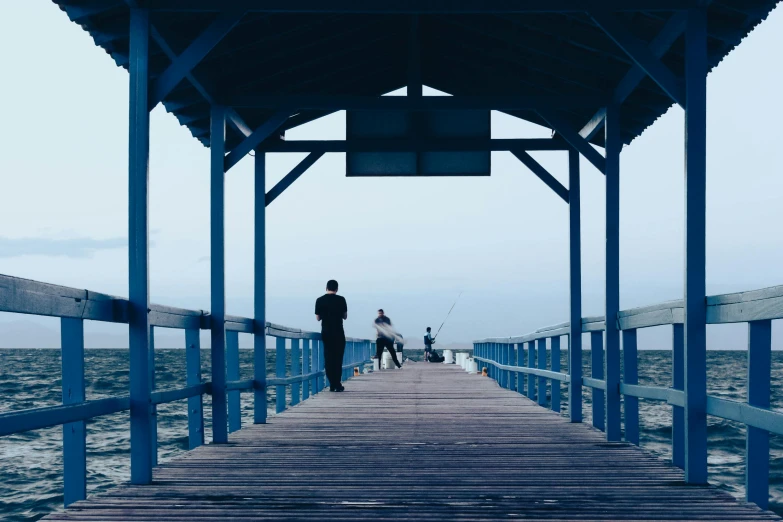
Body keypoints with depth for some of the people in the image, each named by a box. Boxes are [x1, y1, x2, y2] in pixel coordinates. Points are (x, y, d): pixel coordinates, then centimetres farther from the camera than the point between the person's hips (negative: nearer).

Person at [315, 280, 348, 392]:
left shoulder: (319, 300, 0)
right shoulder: (341, 299, -5)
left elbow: (318, 318, 6)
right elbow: (345, 316, 3)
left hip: (326, 333, 2)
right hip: (338, 333, -2)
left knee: (328, 358, 6)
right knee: (338, 358, 2)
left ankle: (332, 384, 3)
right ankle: (337, 384, -3)